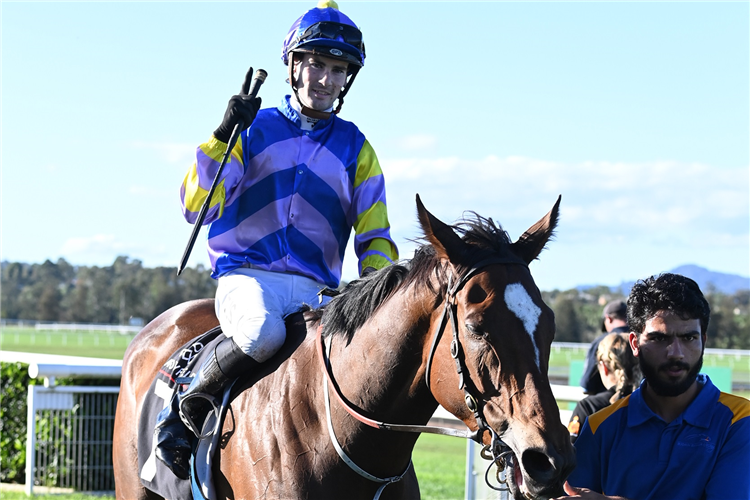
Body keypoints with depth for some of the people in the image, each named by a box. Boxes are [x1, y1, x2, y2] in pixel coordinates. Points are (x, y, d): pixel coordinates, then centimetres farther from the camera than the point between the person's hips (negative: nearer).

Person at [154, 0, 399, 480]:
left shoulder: (356, 149, 15)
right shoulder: (254, 129, 9)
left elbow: (375, 236, 14)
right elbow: (197, 207, 1)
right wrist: (223, 134, -10)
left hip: (317, 290, 3)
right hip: (246, 275, -3)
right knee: (263, 332, -37)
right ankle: (185, 407, -12)